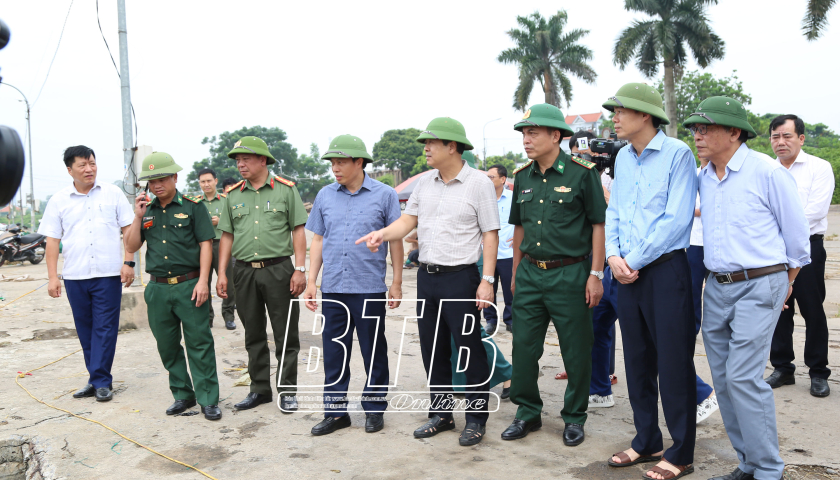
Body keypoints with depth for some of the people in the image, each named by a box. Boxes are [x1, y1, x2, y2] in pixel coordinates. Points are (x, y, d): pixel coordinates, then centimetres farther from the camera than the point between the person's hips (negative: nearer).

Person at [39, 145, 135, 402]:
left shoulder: (112, 193, 4)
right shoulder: (59, 200, 7)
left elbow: (128, 229, 4)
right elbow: (52, 239, 8)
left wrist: (128, 262, -5)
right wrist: (52, 276, 1)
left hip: (108, 274, -2)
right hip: (75, 276, 2)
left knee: (105, 329, -2)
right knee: (85, 330, 10)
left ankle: (101, 381, 6)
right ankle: (96, 379, 21)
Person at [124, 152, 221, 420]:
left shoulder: (192, 206, 0)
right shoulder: (145, 210, 12)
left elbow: (205, 244, -4)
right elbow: (131, 247, 10)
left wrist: (203, 281, -13)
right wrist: (138, 218, -3)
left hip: (189, 285, -5)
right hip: (158, 288, 5)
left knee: (199, 343, -3)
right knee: (167, 346, 11)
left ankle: (208, 400, 3)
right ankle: (182, 395, 24)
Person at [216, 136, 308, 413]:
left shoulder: (285, 190, 1)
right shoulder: (233, 195, 11)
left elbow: (298, 230, -1)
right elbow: (227, 235, 13)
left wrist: (300, 269, -8)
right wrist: (222, 273, 5)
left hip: (278, 269, -4)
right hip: (244, 271, 4)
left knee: (286, 335, 1)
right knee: (253, 335, 11)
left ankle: (286, 390, 11)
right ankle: (260, 389, 22)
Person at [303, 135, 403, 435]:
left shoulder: (384, 195, 0)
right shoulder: (325, 196, 9)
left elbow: (395, 240, 2)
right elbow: (318, 241, 13)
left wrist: (397, 282, 0)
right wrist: (311, 281, 7)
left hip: (369, 287, -3)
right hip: (333, 287, 3)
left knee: (374, 352, 7)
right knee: (334, 351, 8)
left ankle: (374, 409, 22)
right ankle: (336, 411, 19)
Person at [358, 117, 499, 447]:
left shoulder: (479, 183, -7)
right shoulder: (425, 183, 10)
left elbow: (490, 234, -8)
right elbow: (408, 221, 9)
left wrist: (487, 280, -13)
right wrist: (382, 234, -12)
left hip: (460, 276, -6)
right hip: (427, 275, 6)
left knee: (469, 348, 1)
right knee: (432, 349, 13)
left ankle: (476, 418, 15)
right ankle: (441, 413, 27)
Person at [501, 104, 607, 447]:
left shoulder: (582, 174, -7)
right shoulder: (523, 177, 8)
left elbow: (598, 225, -6)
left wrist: (595, 274, -10)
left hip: (569, 274, -5)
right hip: (530, 274, 5)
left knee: (576, 352, 6)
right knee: (523, 348, 8)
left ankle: (574, 418, 22)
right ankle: (527, 413, 24)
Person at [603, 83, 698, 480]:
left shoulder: (677, 153, -9)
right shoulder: (623, 158, 12)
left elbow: (676, 219, -16)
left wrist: (635, 260, -14)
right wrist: (613, 255, -2)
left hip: (665, 269, -7)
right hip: (628, 272, 7)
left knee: (674, 363, 0)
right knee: (637, 360, 13)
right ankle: (647, 442, 28)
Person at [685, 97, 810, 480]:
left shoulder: (768, 172, -10)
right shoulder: (704, 178, 8)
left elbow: (796, 232, -1)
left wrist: (785, 282, 8)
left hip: (758, 286, -7)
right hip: (717, 287, 7)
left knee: (743, 377, -11)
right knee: (723, 379, 8)